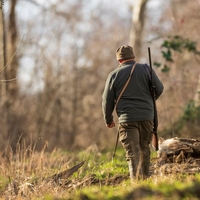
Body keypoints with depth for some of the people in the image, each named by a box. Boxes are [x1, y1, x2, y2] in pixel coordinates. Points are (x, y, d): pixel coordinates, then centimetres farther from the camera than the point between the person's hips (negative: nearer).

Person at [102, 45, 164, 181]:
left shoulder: (114, 75, 2)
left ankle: (135, 179, -18)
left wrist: (108, 120, 19)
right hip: (147, 117, 2)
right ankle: (145, 177, 27)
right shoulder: (146, 70, 4)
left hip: (127, 119, -2)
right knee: (145, 148, 19)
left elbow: (107, 100, 5)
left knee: (132, 153, -6)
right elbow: (159, 88, 4)